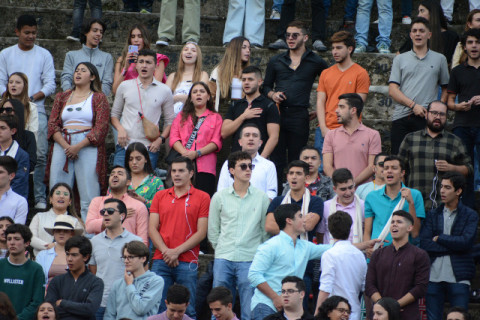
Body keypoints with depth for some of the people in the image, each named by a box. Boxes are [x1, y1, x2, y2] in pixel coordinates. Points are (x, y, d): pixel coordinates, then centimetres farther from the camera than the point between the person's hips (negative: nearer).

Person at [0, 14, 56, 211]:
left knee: (40, 155, -8)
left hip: (36, 110, -1)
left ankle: (40, 198, -3)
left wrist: (31, 98, -11)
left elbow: (50, 85, 5)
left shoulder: (44, 55, 10)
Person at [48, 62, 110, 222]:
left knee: (89, 197, -9)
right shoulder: (62, 97, 20)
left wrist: (78, 147, -14)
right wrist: (65, 146, -8)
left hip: (87, 145, -3)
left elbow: (101, 127, -3)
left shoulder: (98, 98, 9)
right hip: (62, 145, 4)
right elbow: (52, 124, 10)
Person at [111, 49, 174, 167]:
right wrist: (120, 129, -3)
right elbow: (115, 114, 16)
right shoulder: (124, 86, 10)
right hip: (124, 145, 1)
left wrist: (160, 139, -5)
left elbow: (169, 121, 10)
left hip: (149, 148, -1)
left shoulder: (164, 91, 7)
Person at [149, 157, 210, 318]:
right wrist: (166, 251, -7)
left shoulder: (202, 197, 4)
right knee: (158, 308, 0)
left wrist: (177, 252, -9)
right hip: (160, 261, 3)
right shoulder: (160, 196, 14)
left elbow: (201, 232, -2)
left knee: (188, 310, -2)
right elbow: (152, 228, 8)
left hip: (187, 262, -3)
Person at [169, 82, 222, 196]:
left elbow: (216, 142, 4)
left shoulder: (216, 117, 18)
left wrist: (197, 153, -11)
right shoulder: (182, 116, 24)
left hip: (205, 167, -1)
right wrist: (184, 152, -10)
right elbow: (174, 138, 11)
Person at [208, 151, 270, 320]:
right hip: (223, 260, 1)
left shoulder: (262, 198, 5)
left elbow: (266, 230, 8)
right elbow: (213, 230, 12)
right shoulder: (220, 197, 7)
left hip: (250, 260, -1)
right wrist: (222, 249, 8)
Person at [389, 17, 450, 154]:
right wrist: (413, 105, -8)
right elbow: (392, 90, 5)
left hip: (426, 117, -1)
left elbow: (446, 88, 18)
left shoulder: (440, 59, 14)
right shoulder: (400, 59, 14)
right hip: (401, 117, 1)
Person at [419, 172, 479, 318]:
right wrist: (453, 245, -8)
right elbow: (424, 244, -1)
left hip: (458, 278, -2)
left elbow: (466, 242, -10)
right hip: (434, 277, 2)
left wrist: (438, 238, -3)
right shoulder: (433, 215, 12)